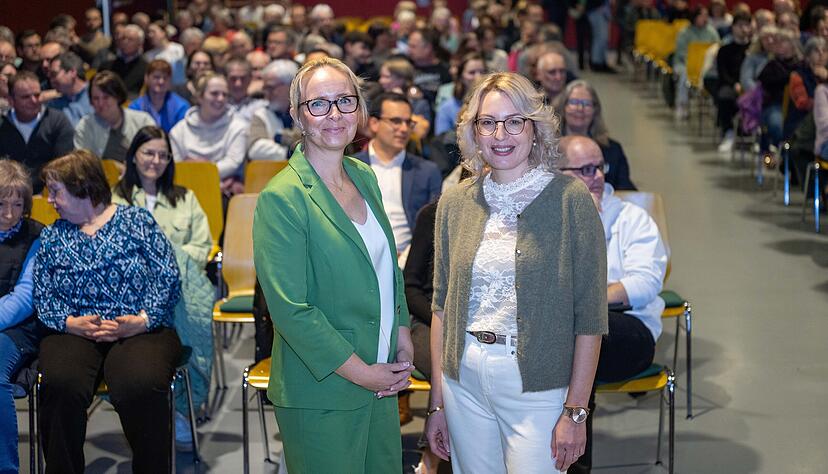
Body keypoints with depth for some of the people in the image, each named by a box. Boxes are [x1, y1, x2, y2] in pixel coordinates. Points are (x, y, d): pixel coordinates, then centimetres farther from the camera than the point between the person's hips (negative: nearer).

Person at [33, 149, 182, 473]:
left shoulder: (137, 221, 8)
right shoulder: (52, 237, 18)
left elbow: (167, 277, 0)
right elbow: (42, 296, 10)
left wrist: (142, 320, -14)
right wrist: (72, 323, -10)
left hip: (140, 329, -2)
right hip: (74, 332, 2)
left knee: (141, 386, -35)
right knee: (60, 385, -32)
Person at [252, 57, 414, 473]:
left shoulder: (365, 177, 8)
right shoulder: (281, 198, -16)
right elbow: (291, 310, -18)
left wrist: (402, 339, 7)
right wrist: (360, 372, -15)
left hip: (381, 385, 7)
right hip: (322, 396, -7)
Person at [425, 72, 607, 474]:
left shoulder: (570, 199, -7)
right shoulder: (455, 202, 5)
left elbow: (590, 315, -8)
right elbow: (441, 305, 10)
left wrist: (576, 411, -11)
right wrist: (437, 402, 7)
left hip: (537, 388, -4)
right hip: (464, 383, 4)